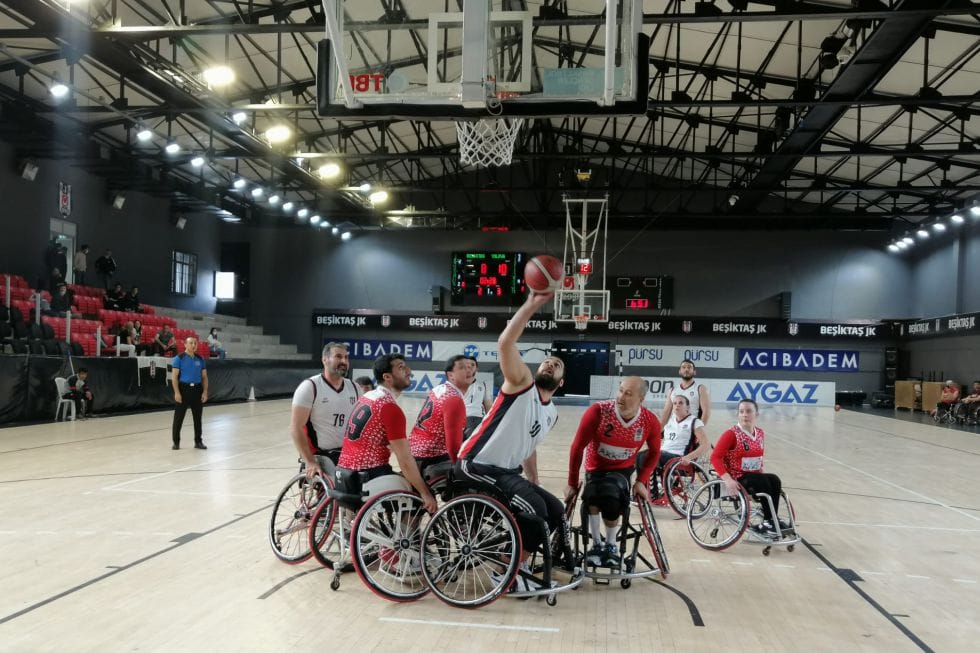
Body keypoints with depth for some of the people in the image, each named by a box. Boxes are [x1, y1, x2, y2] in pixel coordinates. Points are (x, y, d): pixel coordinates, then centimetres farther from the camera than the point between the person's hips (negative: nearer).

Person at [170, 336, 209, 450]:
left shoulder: (200, 359, 9)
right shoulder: (179, 358, -3)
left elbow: (204, 377, 11)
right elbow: (174, 377, -7)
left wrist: (205, 392, 1)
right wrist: (177, 392, -15)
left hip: (197, 389, 4)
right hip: (184, 388, -4)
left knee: (198, 417, 9)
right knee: (179, 417, 1)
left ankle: (198, 441, 18)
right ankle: (176, 442, 11)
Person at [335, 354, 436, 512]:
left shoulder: (366, 397, 11)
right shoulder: (390, 407, -17)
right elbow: (405, 459, -18)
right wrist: (426, 494, -14)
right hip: (367, 477, -9)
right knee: (419, 499, -2)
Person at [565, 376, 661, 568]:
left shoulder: (650, 421, -16)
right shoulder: (598, 411, -24)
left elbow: (654, 453, 5)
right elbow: (577, 448, -14)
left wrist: (641, 481, -6)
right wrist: (572, 483, -8)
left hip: (622, 470, 1)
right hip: (596, 468, -1)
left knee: (611, 502, -30)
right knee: (592, 499, -33)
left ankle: (611, 546, -2)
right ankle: (596, 545, -8)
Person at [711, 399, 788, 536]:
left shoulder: (760, 433, 7)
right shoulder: (731, 434, -13)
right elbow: (715, 457, -18)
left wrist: (762, 470, 4)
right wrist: (728, 479, -28)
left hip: (755, 476, 6)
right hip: (737, 479, -6)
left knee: (775, 480, -20)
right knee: (763, 482, -28)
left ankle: (772, 521, -15)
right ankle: (768, 522, -16)